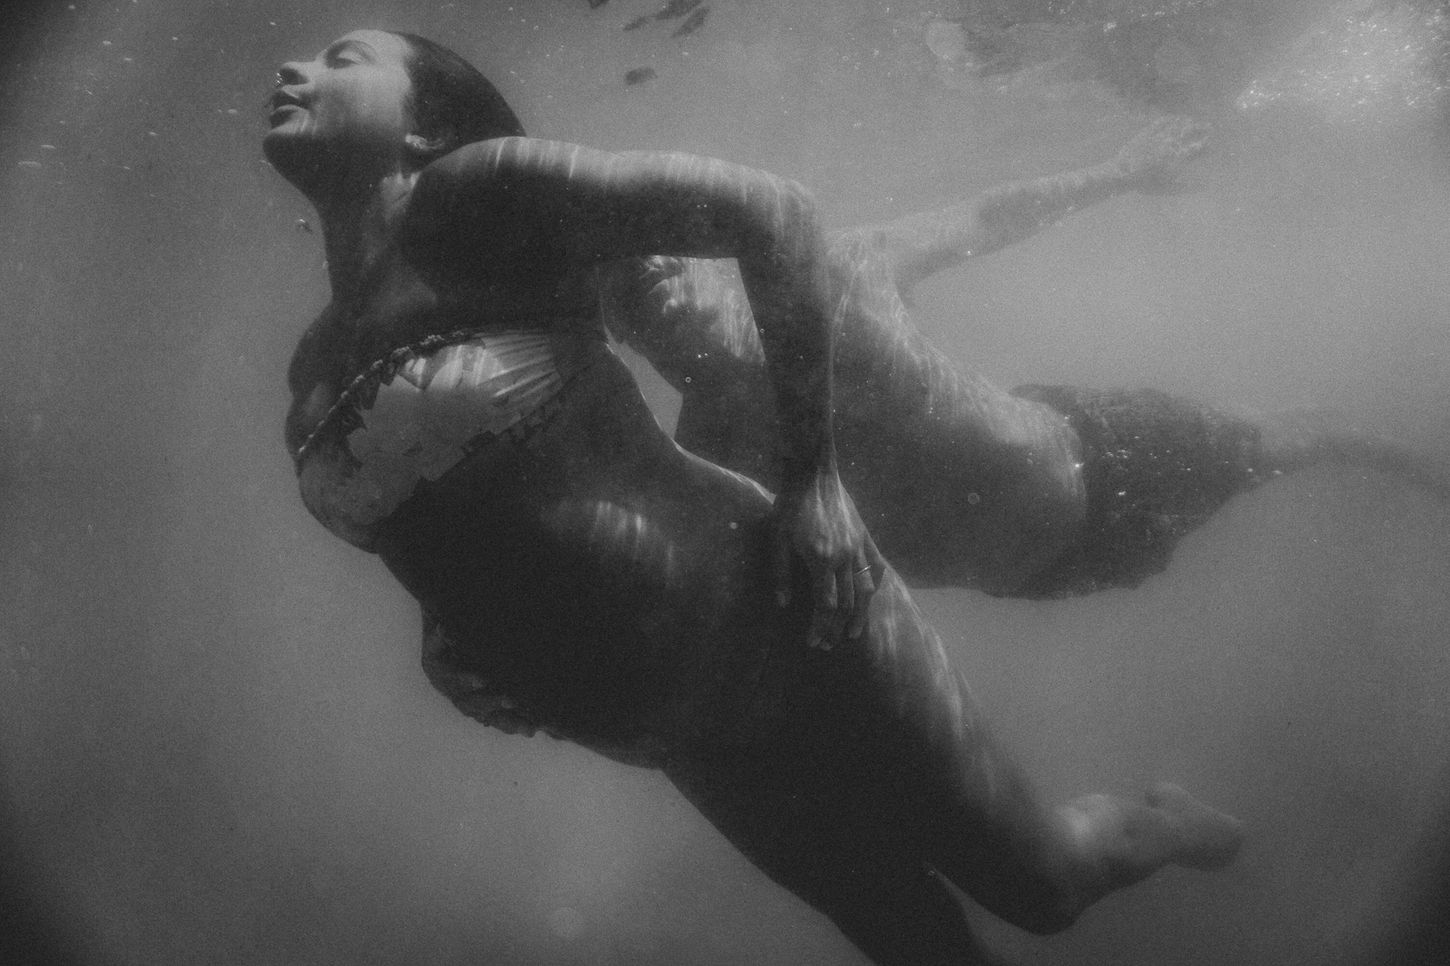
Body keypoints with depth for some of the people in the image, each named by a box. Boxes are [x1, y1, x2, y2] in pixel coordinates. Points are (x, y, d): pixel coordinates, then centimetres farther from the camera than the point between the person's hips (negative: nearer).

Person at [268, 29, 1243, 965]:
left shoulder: (479, 190, -14)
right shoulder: (314, 370, 5)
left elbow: (771, 208, -17)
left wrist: (813, 473, -17)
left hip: (777, 624, -6)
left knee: (1042, 881, 13)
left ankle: (1157, 820, 45)